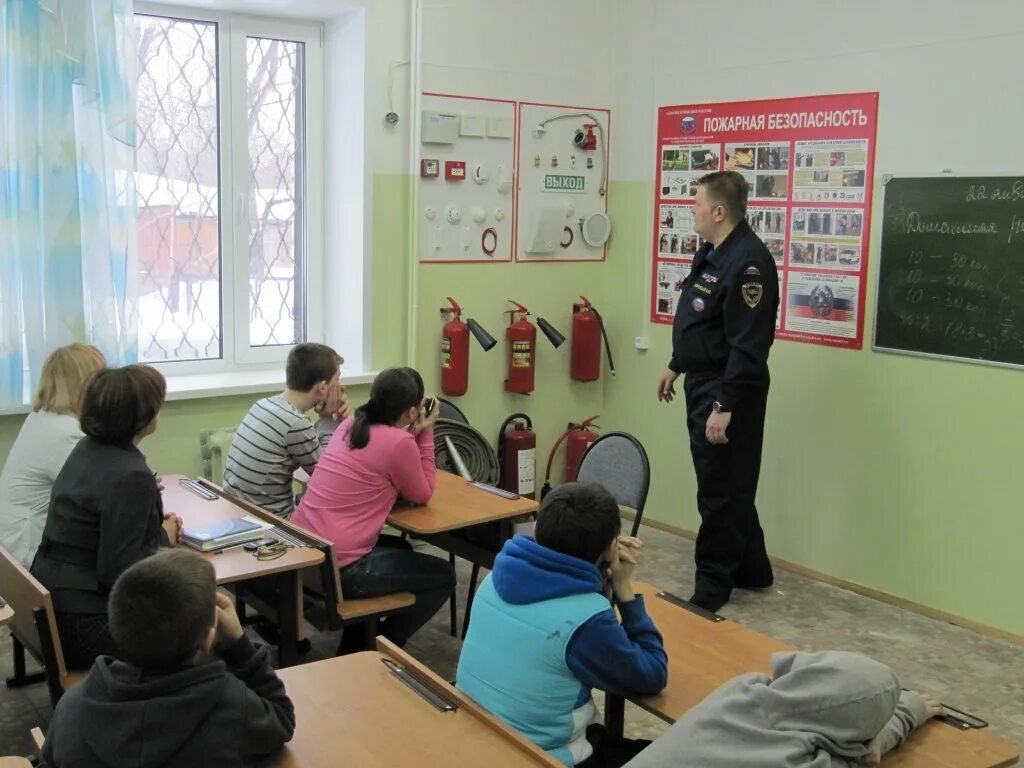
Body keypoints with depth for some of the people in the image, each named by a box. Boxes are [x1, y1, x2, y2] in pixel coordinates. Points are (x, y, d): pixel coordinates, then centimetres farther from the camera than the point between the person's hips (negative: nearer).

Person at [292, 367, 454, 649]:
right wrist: (425, 434, 3)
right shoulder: (399, 442, -17)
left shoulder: (350, 425, 7)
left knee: (400, 549, 33)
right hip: (336, 567, -9)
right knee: (443, 576, 8)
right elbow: (421, 495, 0)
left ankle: (355, 644, 34)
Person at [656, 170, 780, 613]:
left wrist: (725, 406, -28)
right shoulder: (712, 251, 10)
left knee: (721, 489, 1)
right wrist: (676, 366, 25)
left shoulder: (748, 262, -22)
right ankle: (751, 569, 33)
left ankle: (712, 587, 13)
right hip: (703, 382, 10)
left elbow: (749, 345, -27)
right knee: (726, 484, 19)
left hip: (728, 391, -10)